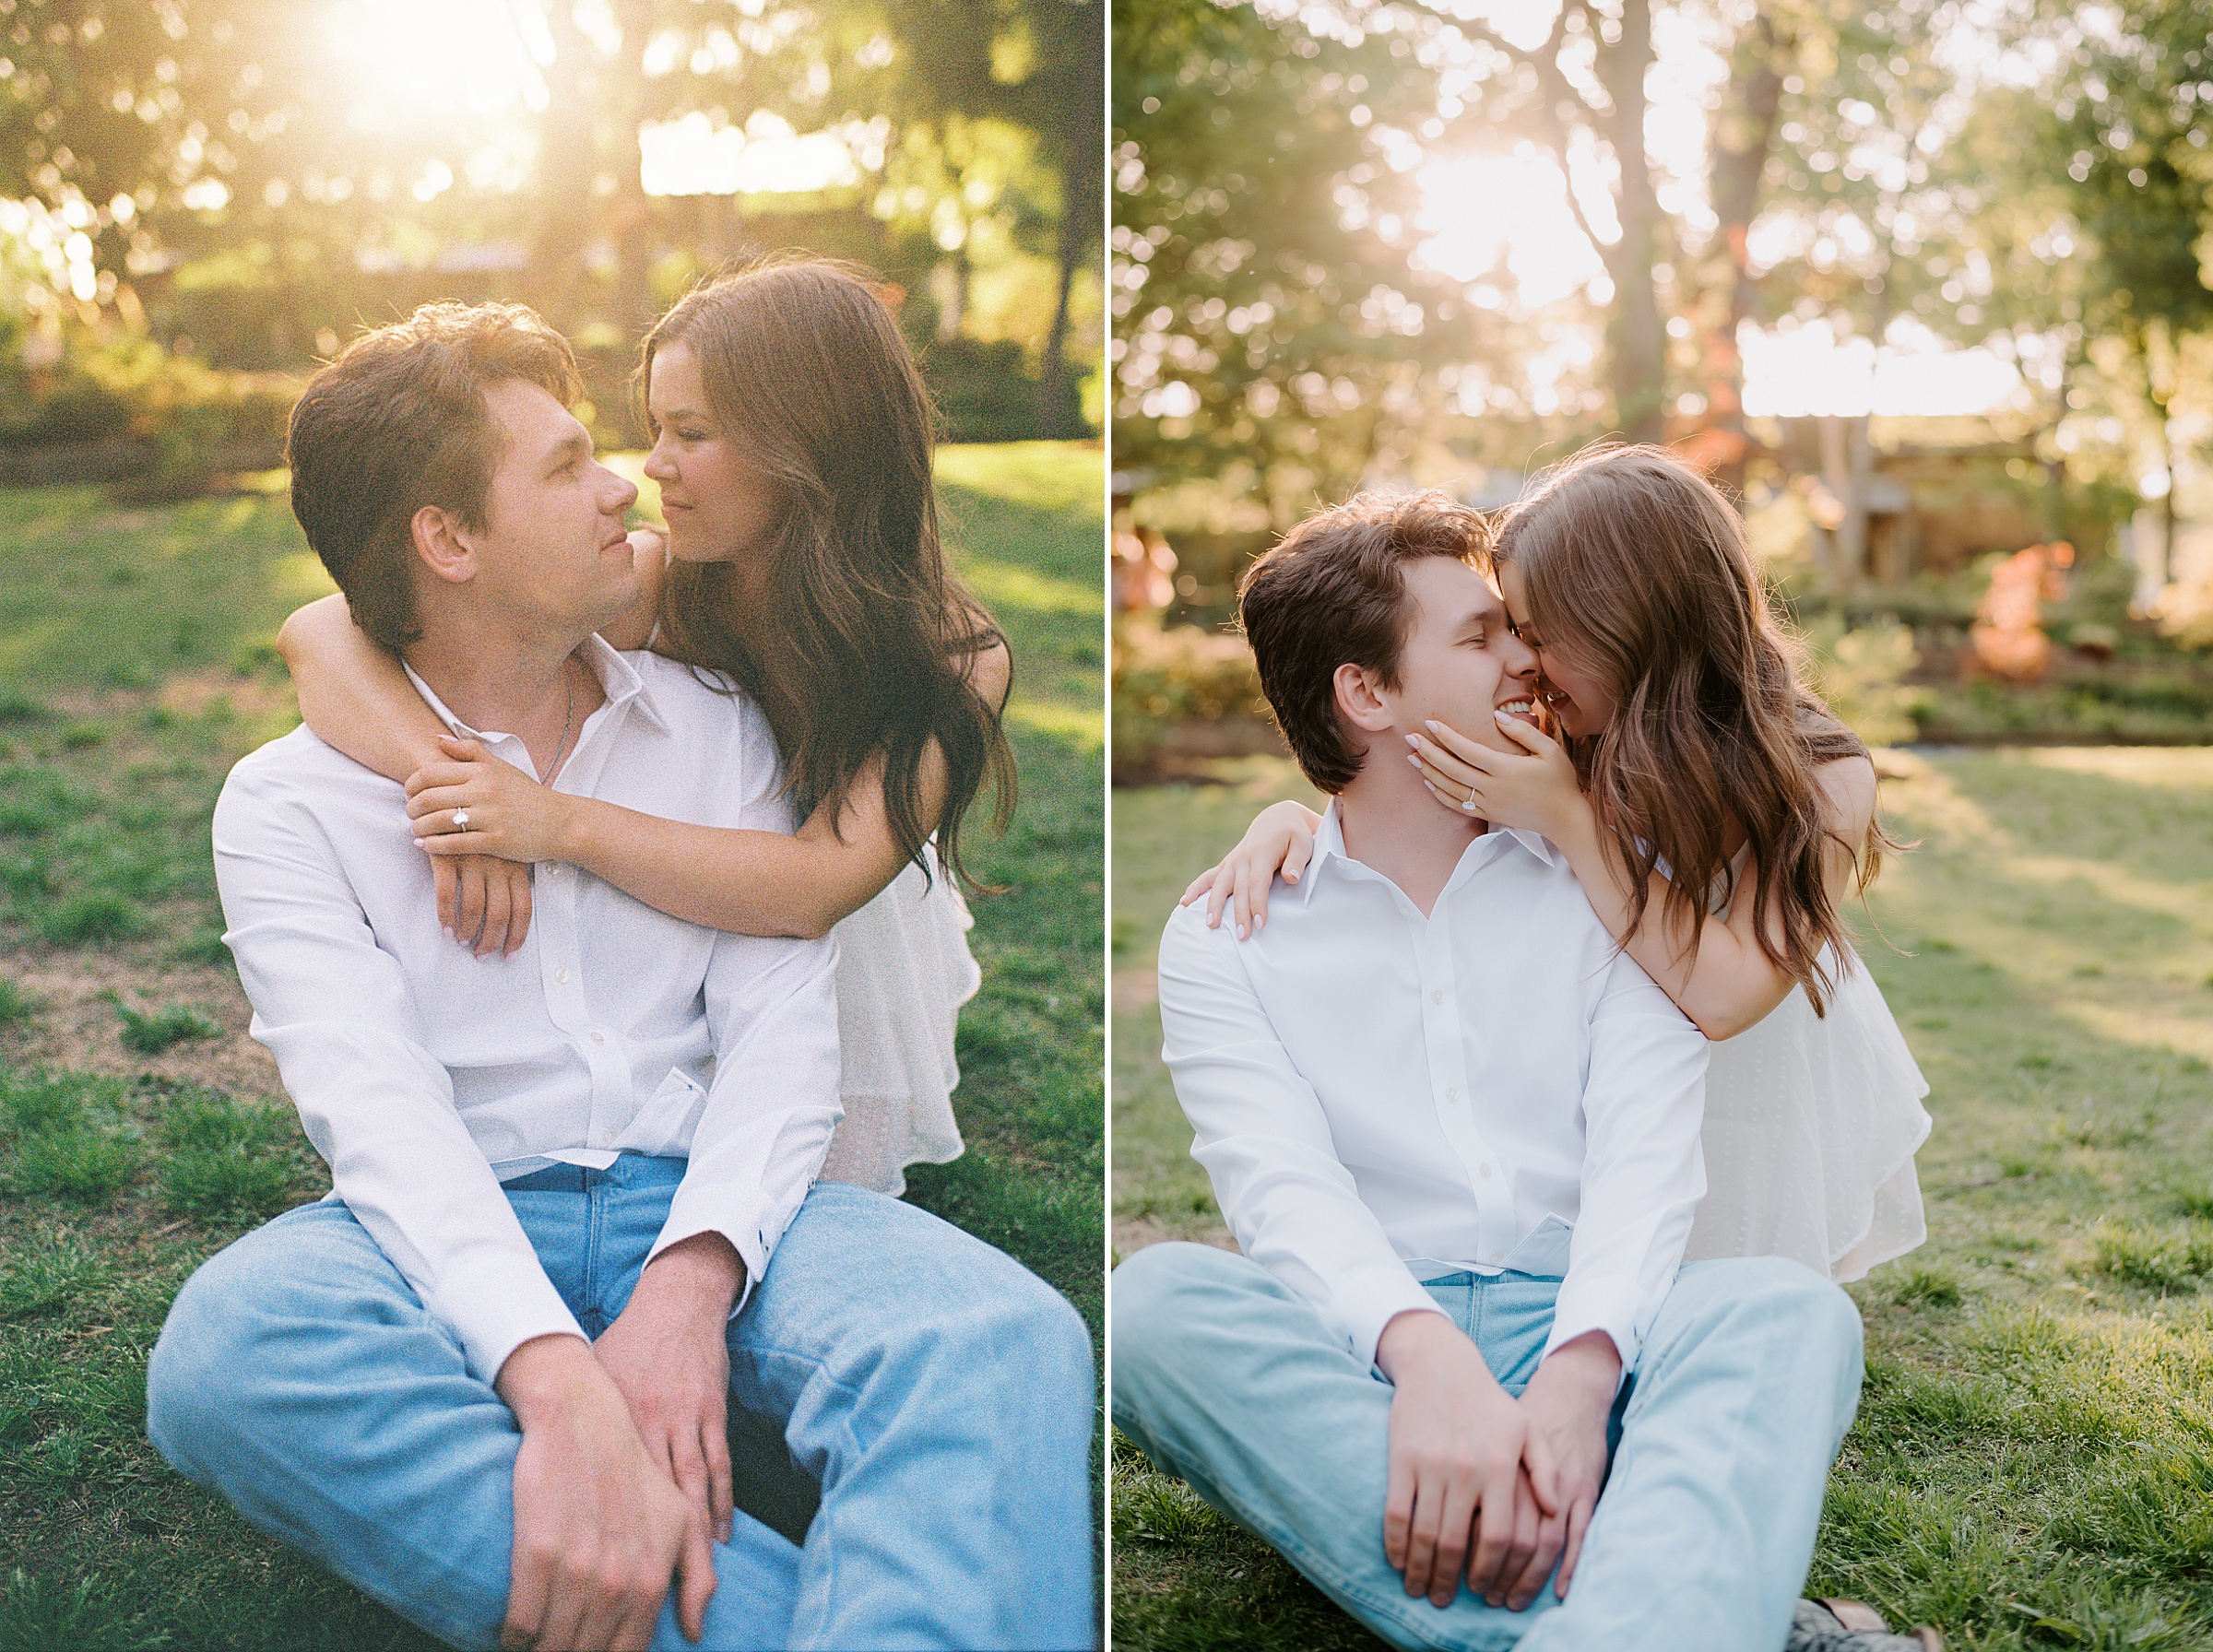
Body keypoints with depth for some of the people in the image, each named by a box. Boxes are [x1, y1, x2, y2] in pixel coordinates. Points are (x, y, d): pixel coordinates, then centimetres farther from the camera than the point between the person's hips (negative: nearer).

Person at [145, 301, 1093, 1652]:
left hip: (711, 1201, 1)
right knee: (226, 1352, -36)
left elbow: (785, 1023, 1)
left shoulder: (716, 727, 12)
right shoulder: (287, 805, 3)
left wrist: (691, 1277, -21)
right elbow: (378, 1106, -13)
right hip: (457, 1235, -1)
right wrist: (558, 1380, -32)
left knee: (1003, 1334, -30)